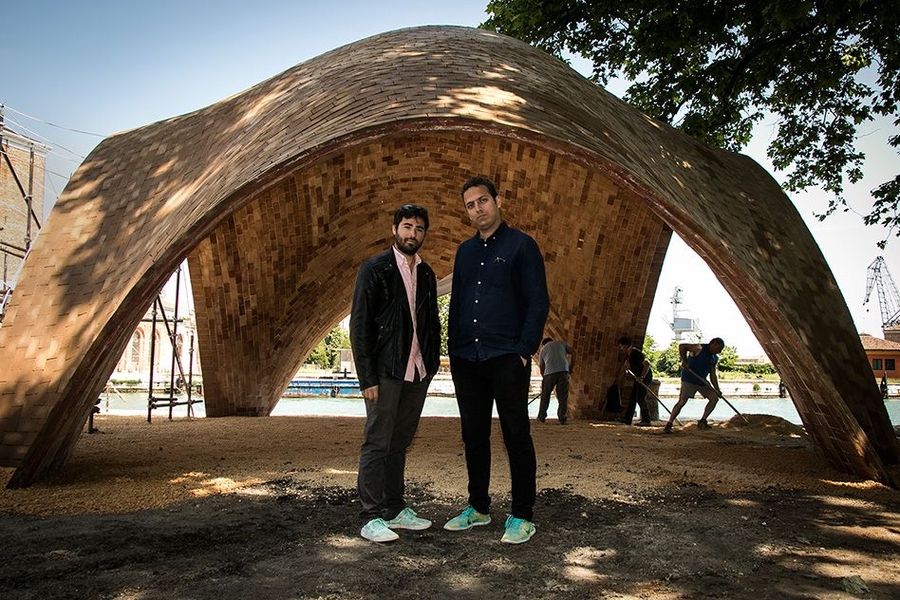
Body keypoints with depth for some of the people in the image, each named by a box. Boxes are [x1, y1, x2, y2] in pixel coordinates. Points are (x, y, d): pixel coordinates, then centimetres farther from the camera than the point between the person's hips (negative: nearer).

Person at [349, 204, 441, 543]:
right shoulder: (374, 269, -5)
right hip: (386, 373, -6)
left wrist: (432, 363, 6)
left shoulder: (426, 274, 12)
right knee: (377, 445, 0)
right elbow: (359, 326, -9)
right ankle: (371, 518, 8)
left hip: (417, 374, 6)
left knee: (399, 444, 14)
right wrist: (368, 377, -14)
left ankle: (395, 510, 24)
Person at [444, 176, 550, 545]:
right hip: (466, 360, 6)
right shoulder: (465, 251, 16)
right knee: (474, 436, 11)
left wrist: (524, 351, -12)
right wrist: (453, 349, 10)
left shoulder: (521, 245, 0)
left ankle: (522, 517, 10)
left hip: (506, 359, -5)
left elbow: (538, 303, -4)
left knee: (516, 436, 0)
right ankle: (478, 508, 24)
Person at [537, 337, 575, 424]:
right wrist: (570, 367, 17)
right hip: (563, 371, 0)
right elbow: (573, 353, 11)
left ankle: (541, 417, 21)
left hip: (549, 372, 0)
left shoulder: (543, 349, 24)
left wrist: (544, 379, 32)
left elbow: (541, 368, 22)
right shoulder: (562, 343, 23)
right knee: (563, 396, 4)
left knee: (545, 395, 14)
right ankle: (562, 419, 3)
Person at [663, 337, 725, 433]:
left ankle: (702, 422, 12)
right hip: (689, 380, -8)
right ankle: (669, 425, -12)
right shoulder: (699, 349, -12)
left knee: (714, 398, 3)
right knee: (682, 401, -15)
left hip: (702, 381, 8)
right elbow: (682, 346, -21)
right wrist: (684, 360, -27)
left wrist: (717, 390, 3)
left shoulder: (714, 358, 11)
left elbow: (713, 375, 12)